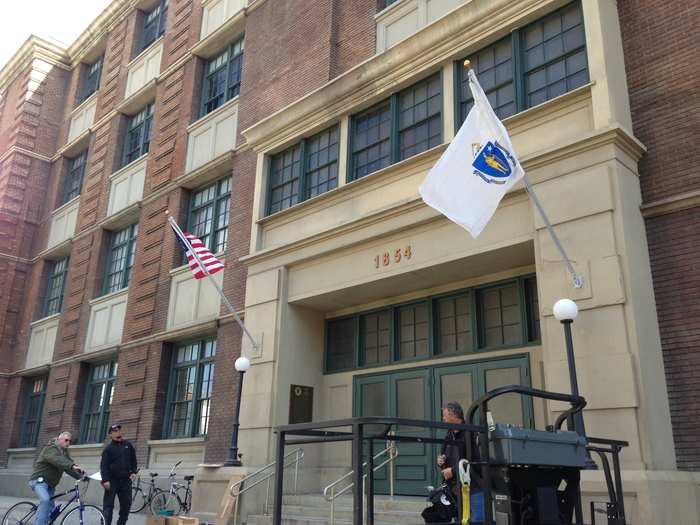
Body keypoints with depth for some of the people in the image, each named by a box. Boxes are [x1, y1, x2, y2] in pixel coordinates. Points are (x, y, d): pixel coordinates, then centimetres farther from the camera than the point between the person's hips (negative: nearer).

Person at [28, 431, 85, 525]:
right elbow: (58, 460, -39)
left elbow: (70, 463, 1)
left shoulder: (64, 452, 12)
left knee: (51, 509, 10)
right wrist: (72, 466, -56)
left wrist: (81, 476, -17)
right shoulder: (51, 448, -18)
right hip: (39, 480, -10)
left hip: (50, 483, 10)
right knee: (45, 500, -32)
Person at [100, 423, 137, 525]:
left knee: (126, 504, 6)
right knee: (108, 505, -3)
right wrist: (105, 480, -16)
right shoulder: (108, 448, -2)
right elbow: (103, 465, -7)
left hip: (126, 480, 4)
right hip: (112, 480, -4)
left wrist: (133, 472, 1)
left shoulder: (128, 445, 11)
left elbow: (133, 460, 15)